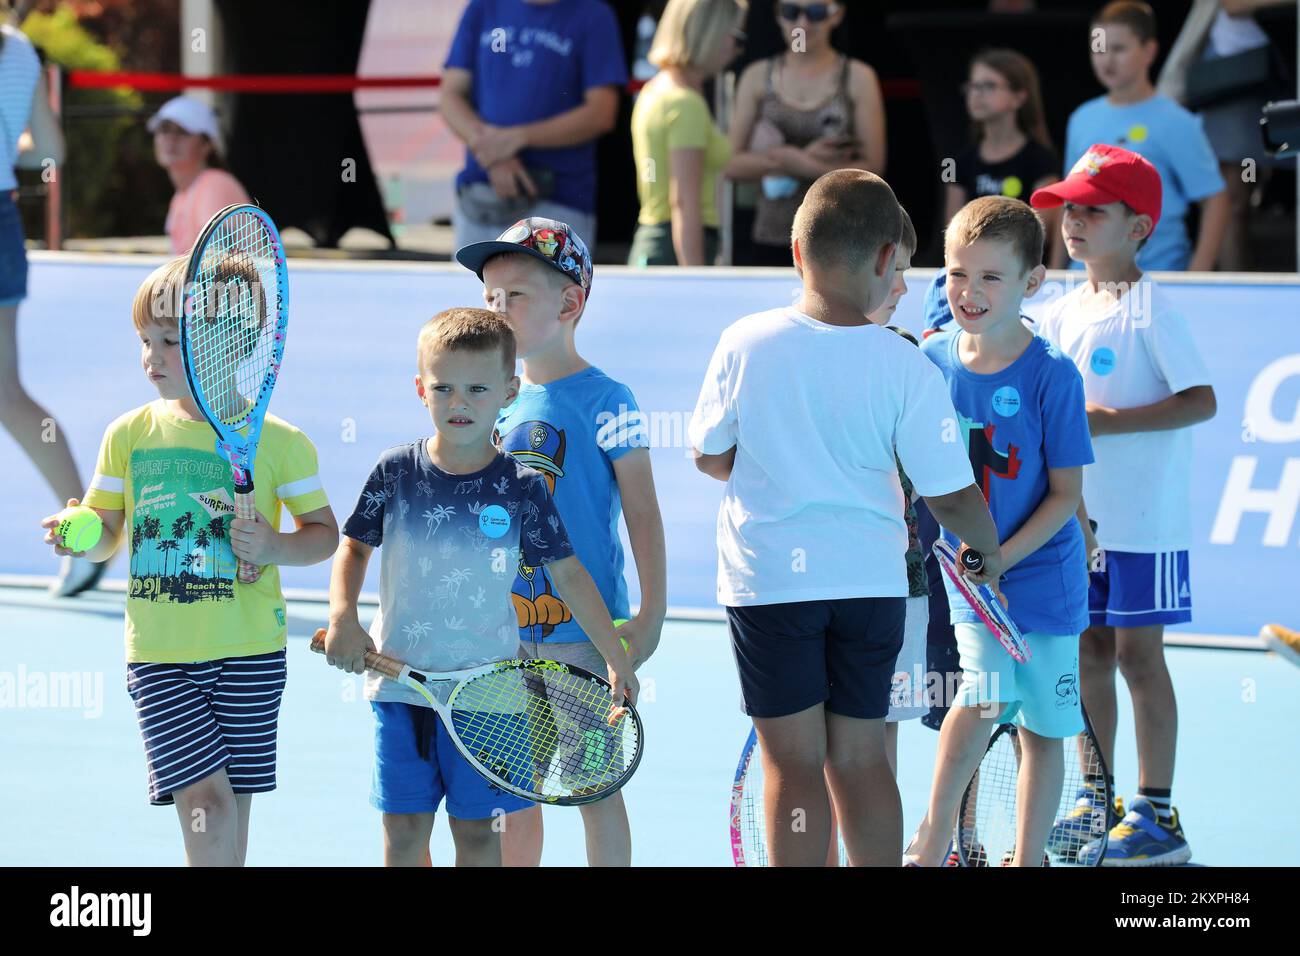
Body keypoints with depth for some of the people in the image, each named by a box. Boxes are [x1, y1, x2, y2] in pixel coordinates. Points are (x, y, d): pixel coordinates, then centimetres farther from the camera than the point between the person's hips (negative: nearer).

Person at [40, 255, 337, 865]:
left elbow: (324, 532, 6)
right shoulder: (129, 436, 4)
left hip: (248, 652, 0)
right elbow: (107, 534, 11)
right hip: (158, 655, 0)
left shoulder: (278, 442, -2)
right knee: (205, 802, -13)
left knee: (230, 808, 3)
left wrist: (275, 547, -14)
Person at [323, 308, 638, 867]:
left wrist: (617, 660, -2)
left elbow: (568, 573, 1)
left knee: (478, 832, 3)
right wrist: (343, 620, -5)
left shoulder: (521, 489, -4)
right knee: (403, 830, 5)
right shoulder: (396, 472, -1)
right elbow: (354, 547, 11)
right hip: (401, 681, 1)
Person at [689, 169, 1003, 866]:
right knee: (860, 756, 12)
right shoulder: (906, 367, -10)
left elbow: (708, 456, 2)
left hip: (768, 575, -1)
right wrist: (990, 550, 13)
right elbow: (950, 494, -7)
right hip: (870, 575, 1)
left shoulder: (744, 344, -8)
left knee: (794, 762, 3)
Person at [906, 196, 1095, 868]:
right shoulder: (932, 358, -3)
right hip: (966, 573, 1)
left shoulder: (1051, 376, -12)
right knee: (986, 697, -17)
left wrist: (1000, 559, -19)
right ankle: (933, 843, -4)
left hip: (1040, 577, -1)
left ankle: (1027, 858, 20)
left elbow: (1065, 494, -9)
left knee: (1041, 729, 6)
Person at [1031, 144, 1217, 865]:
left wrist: (1111, 420, -23)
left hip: (1143, 521, -6)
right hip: (1078, 516, 6)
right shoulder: (1061, 315, 10)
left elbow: (1201, 400, -19)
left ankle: (1157, 815, 2)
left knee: (1137, 655, -4)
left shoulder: (1151, 312, -11)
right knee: (1089, 653, 9)